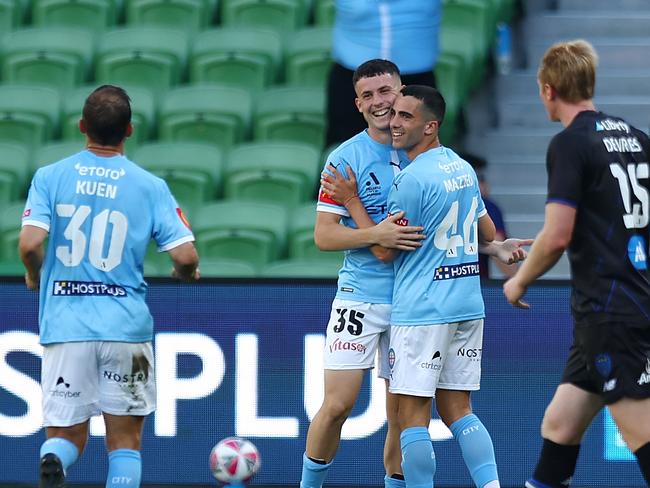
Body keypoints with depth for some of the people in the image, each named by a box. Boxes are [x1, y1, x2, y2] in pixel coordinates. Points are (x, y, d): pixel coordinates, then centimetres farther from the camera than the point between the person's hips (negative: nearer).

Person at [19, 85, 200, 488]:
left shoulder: (50, 177, 0)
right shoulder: (150, 186, -1)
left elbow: (29, 243, -12)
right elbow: (185, 255, -6)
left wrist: (35, 275, 9)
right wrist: (186, 274, 17)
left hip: (65, 323, 1)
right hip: (126, 327, -1)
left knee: (66, 436, 9)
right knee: (125, 440, 11)